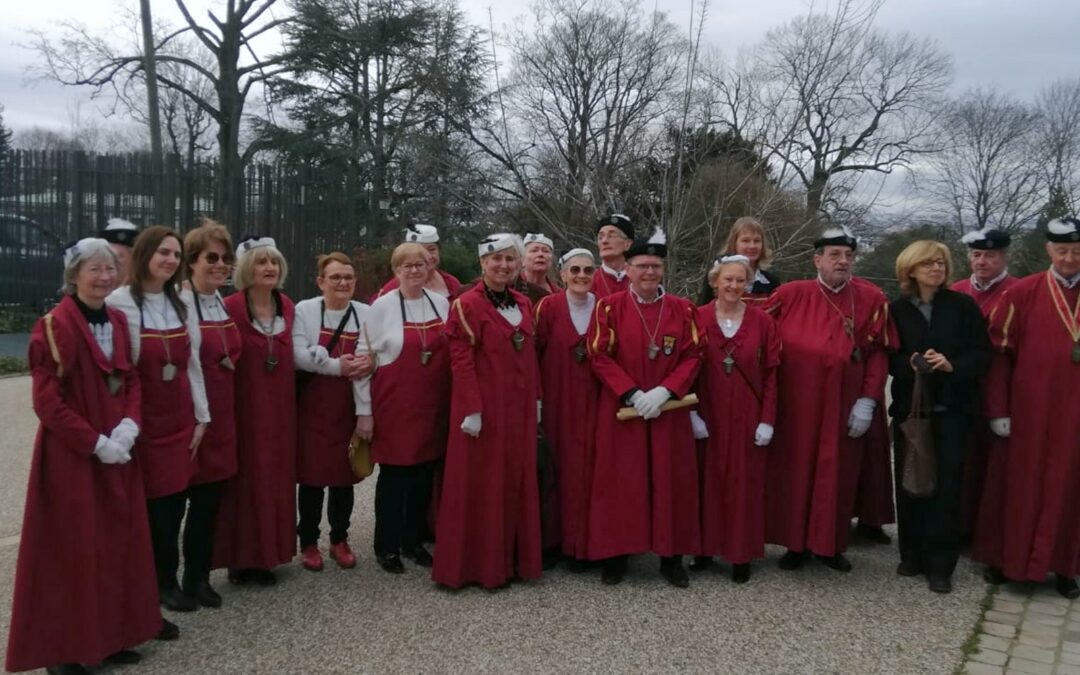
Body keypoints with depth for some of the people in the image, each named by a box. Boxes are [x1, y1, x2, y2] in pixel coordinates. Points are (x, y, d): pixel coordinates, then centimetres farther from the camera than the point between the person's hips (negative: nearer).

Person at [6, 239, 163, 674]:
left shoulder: (117, 321, 9)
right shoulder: (54, 326, -13)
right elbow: (47, 400, -15)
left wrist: (129, 425, -6)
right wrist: (95, 442, -16)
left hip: (118, 453, 7)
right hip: (71, 456, -7)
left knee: (118, 543, 11)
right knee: (74, 550, 1)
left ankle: (111, 636, 24)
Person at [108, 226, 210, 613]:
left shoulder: (183, 303, 7)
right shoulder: (120, 303, -11)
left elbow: (192, 363, 9)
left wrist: (202, 417, 8)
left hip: (180, 418, 5)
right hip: (143, 418, -5)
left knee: (175, 501, 8)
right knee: (155, 502, 2)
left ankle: (165, 580, 22)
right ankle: (164, 582, 18)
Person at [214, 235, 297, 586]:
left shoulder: (287, 307, 7)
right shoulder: (231, 308, -12)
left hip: (279, 405, 6)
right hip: (244, 406, -5)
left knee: (275, 477, 10)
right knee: (245, 479, 1)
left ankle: (266, 554, 21)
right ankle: (242, 558, 13)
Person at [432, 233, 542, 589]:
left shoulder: (524, 304, 11)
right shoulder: (467, 304, -10)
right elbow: (461, 362, -14)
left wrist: (536, 399, 13)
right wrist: (472, 410, -19)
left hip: (518, 408, 7)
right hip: (484, 408, -7)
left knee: (516, 481, 12)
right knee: (481, 484, 1)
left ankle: (512, 558, 24)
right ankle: (480, 564, 11)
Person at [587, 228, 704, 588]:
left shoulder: (683, 309, 4)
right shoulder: (609, 307, -3)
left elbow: (692, 357, 0)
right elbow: (599, 357, -7)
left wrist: (664, 391, -14)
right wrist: (633, 394, -16)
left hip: (669, 409, 2)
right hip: (620, 409, -2)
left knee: (671, 481, 5)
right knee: (619, 482, 3)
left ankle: (672, 557, 16)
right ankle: (615, 554, 14)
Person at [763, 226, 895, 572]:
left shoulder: (872, 299, -1)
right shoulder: (791, 294, -3)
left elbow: (879, 353, 1)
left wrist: (867, 400, -6)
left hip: (843, 406, 1)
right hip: (795, 404, 0)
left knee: (837, 475, 8)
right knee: (794, 472, 6)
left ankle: (830, 545, 23)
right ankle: (796, 543, 20)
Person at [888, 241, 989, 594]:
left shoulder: (964, 305, 3)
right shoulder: (896, 309, 4)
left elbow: (982, 353, -1)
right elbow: (888, 358, 2)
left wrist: (952, 365, -18)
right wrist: (911, 365, -17)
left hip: (953, 409, -1)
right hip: (909, 407, 1)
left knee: (946, 485, -2)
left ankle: (940, 564, 6)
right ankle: (912, 555, 18)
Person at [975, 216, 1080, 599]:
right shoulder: (1023, 294, -2)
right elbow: (999, 353, -3)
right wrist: (998, 410, -8)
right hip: (1027, 412, -2)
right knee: (1018, 487, 8)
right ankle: (1005, 559, 21)